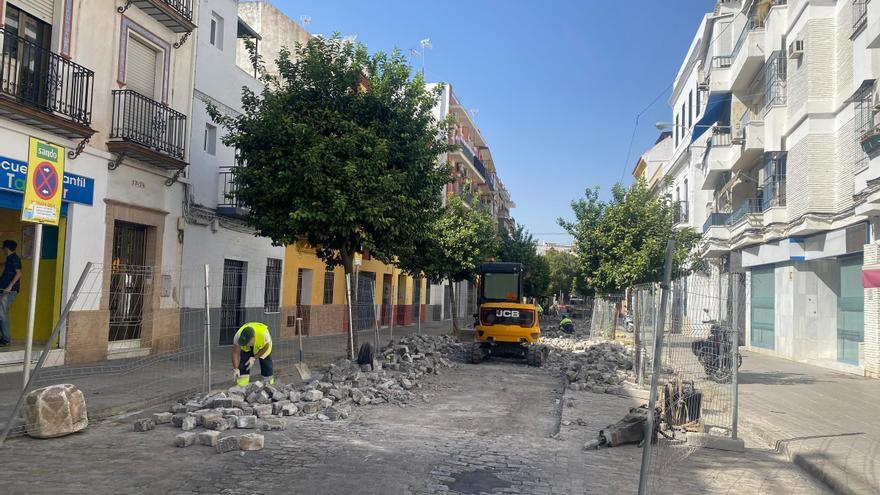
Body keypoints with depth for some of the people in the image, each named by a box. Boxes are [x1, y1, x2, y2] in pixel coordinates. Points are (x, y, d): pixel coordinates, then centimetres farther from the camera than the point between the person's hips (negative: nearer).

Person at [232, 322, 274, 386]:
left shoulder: (264, 333, -42)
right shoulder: (238, 336, -36)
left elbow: (265, 347, -22)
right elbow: (235, 353, -27)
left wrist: (254, 358, -28)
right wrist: (235, 369, -34)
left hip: (263, 346, -1)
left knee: (266, 363, -6)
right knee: (243, 363, -14)